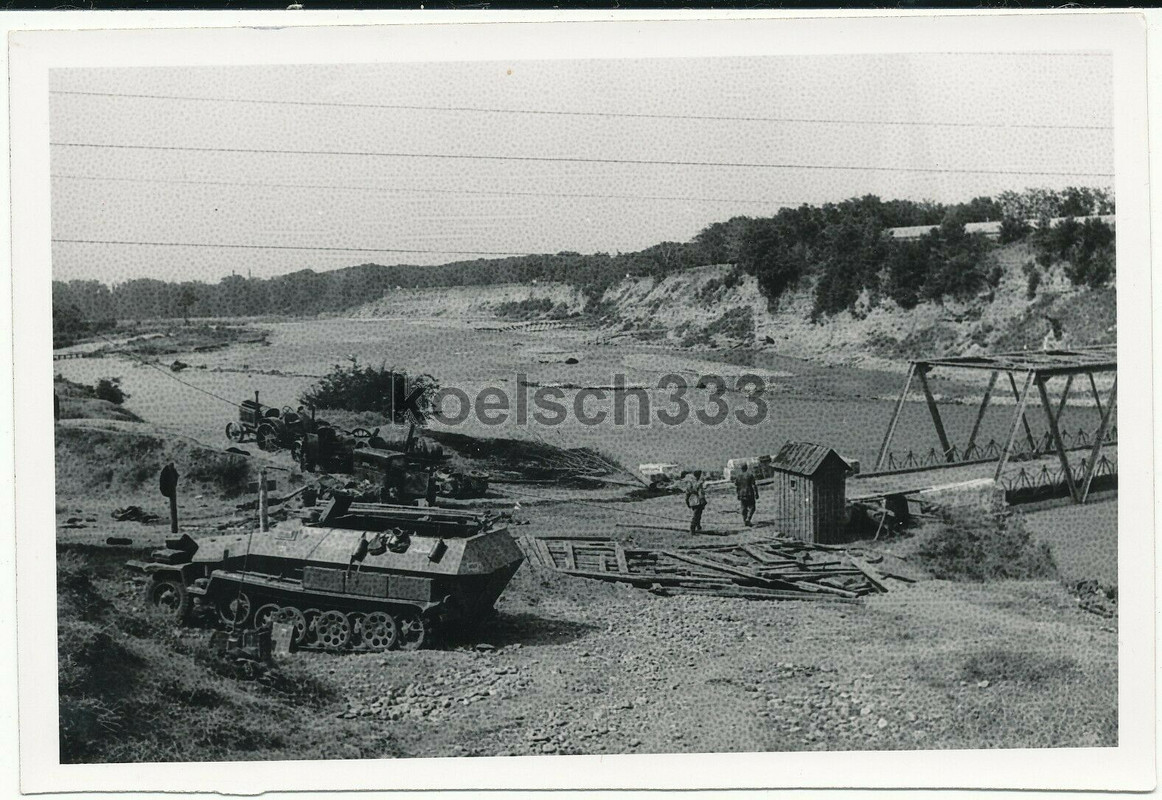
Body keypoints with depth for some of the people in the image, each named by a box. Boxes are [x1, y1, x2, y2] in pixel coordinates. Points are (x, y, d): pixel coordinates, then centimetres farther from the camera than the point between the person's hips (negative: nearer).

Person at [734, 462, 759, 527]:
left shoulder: (738, 477, 2)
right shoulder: (750, 475, -9)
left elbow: (736, 487, 7)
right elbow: (754, 486, -10)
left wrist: (738, 496, 18)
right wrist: (756, 496, -5)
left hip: (741, 495, 4)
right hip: (750, 495, -4)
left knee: (744, 509, 12)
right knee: (751, 508, 5)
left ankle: (745, 522, 12)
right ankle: (748, 519, -14)